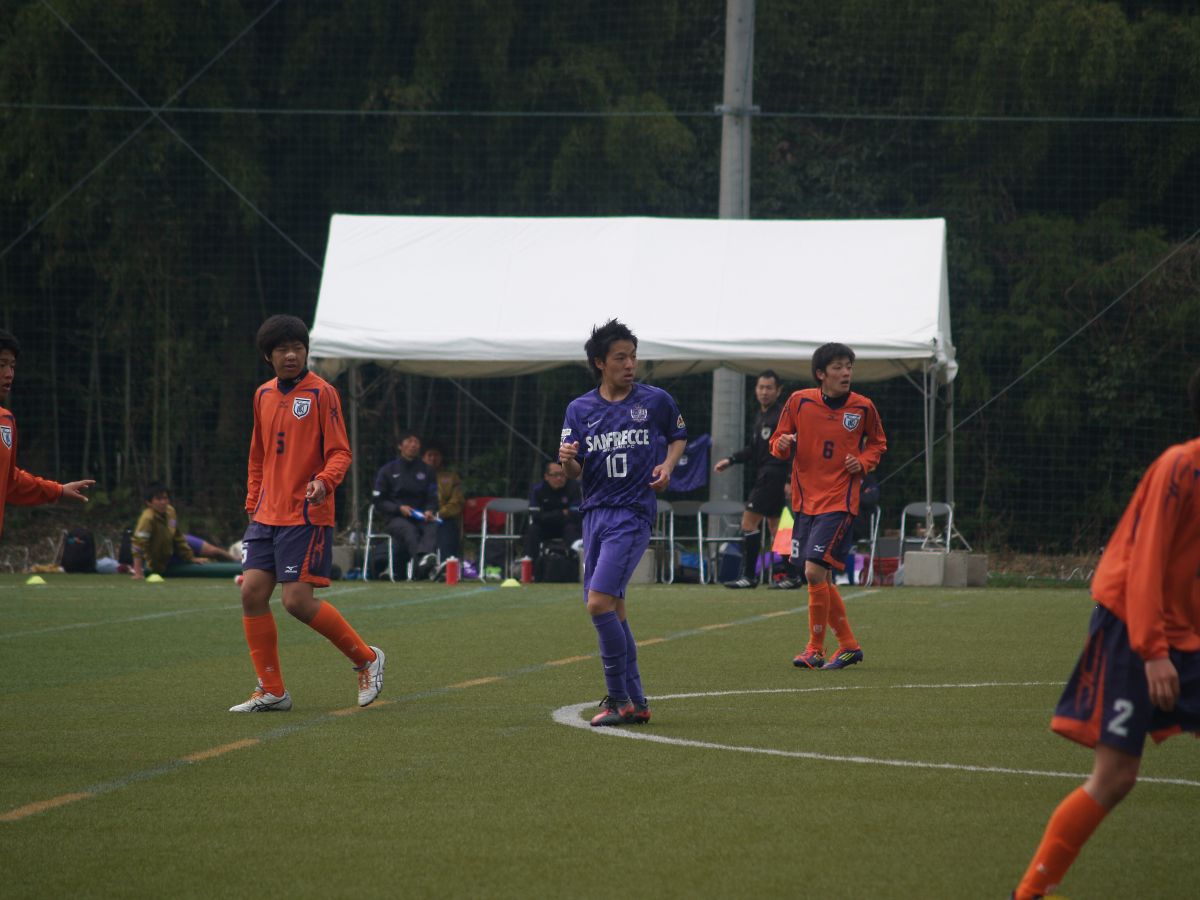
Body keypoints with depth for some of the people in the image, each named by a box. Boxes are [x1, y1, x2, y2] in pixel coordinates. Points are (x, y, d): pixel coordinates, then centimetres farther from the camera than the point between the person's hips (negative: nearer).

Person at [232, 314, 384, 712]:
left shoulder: (321, 393, -6)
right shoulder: (263, 395, 14)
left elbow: (340, 452, -9)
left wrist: (324, 481, -28)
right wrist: (253, 504, 18)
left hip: (307, 515, -7)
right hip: (267, 515, 7)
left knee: (297, 600, -12)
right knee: (252, 592, -3)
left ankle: (366, 659, 8)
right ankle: (272, 691, 5)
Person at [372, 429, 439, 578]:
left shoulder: (427, 471, 17)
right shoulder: (388, 471, 10)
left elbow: (433, 498, 13)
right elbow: (378, 501, 6)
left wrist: (429, 511, -11)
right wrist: (399, 508, -10)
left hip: (421, 518, 2)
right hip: (395, 519, -2)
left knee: (433, 527, -33)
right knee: (409, 529, -37)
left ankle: (425, 556, -63)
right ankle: (421, 561, -64)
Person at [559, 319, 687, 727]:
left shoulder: (656, 400, 0)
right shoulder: (580, 409, 7)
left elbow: (679, 436, 19)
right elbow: (575, 473, 5)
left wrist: (668, 464, -1)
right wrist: (567, 460, -18)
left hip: (633, 513, -5)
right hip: (594, 512, 5)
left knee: (599, 602, -18)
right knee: (613, 609, 8)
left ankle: (619, 698, -9)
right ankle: (636, 702, 17)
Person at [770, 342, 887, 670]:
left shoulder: (863, 408, -2)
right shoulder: (800, 402, -1)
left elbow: (878, 443, 15)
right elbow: (778, 442, 7)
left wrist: (864, 462, -5)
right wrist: (782, 444, -16)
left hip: (839, 502, -3)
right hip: (805, 501, 3)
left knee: (815, 571, -16)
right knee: (821, 579, 8)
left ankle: (815, 649, -5)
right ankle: (848, 645, 23)